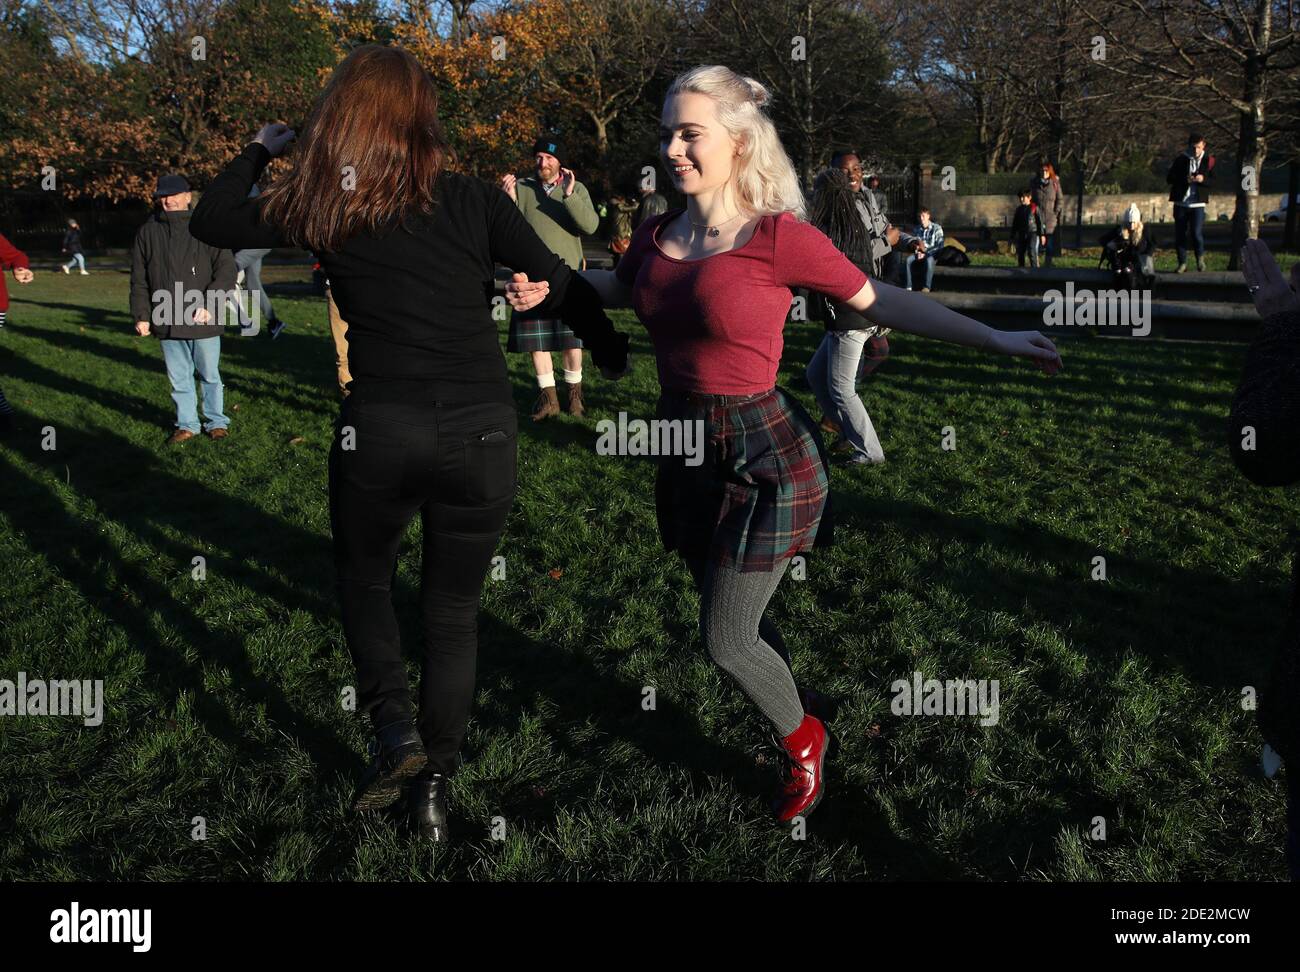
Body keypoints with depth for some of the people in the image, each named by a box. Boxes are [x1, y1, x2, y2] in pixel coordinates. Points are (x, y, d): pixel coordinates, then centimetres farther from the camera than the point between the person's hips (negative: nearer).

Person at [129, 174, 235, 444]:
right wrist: (141, 315, 4)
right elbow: (139, 279, 10)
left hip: (203, 321, -3)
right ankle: (187, 425, 23)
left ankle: (216, 422, 24)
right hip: (166, 322, 3)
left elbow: (226, 271, -8)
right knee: (179, 379, 11)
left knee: (209, 376, 10)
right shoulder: (148, 231, 6)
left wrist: (210, 305, -18)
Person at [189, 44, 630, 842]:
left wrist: (263, 148, 28)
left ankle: (395, 730, 11)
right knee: (455, 611, 17)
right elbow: (565, 288, 2)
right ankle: (435, 784, 23)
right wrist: (618, 359, 18)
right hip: (482, 433, 1)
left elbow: (213, 222, 15)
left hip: (379, 432, 0)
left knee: (364, 579, 27)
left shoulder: (323, 207, 2)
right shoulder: (474, 201, 1)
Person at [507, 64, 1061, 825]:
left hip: (762, 457, -6)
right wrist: (545, 285, 6)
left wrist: (997, 339, -9)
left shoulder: (780, 237, -16)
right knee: (737, 619, 17)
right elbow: (619, 287, 24)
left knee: (725, 641, 0)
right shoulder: (658, 236, 2)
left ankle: (803, 740, 31)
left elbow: (878, 300, -7)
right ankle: (798, 723, 45)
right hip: (687, 452, 6)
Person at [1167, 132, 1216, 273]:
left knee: (1197, 233, -12)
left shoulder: (1209, 161, 4)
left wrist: (1203, 179, -18)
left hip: (1197, 203, -1)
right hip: (1180, 202, 1)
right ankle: (1182, 263, 14)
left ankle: (1200, 257, 13)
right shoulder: (1180, 159, 2)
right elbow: (1169, 178, 0)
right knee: (1179, 235, 3)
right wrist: (1184, 179, -17)